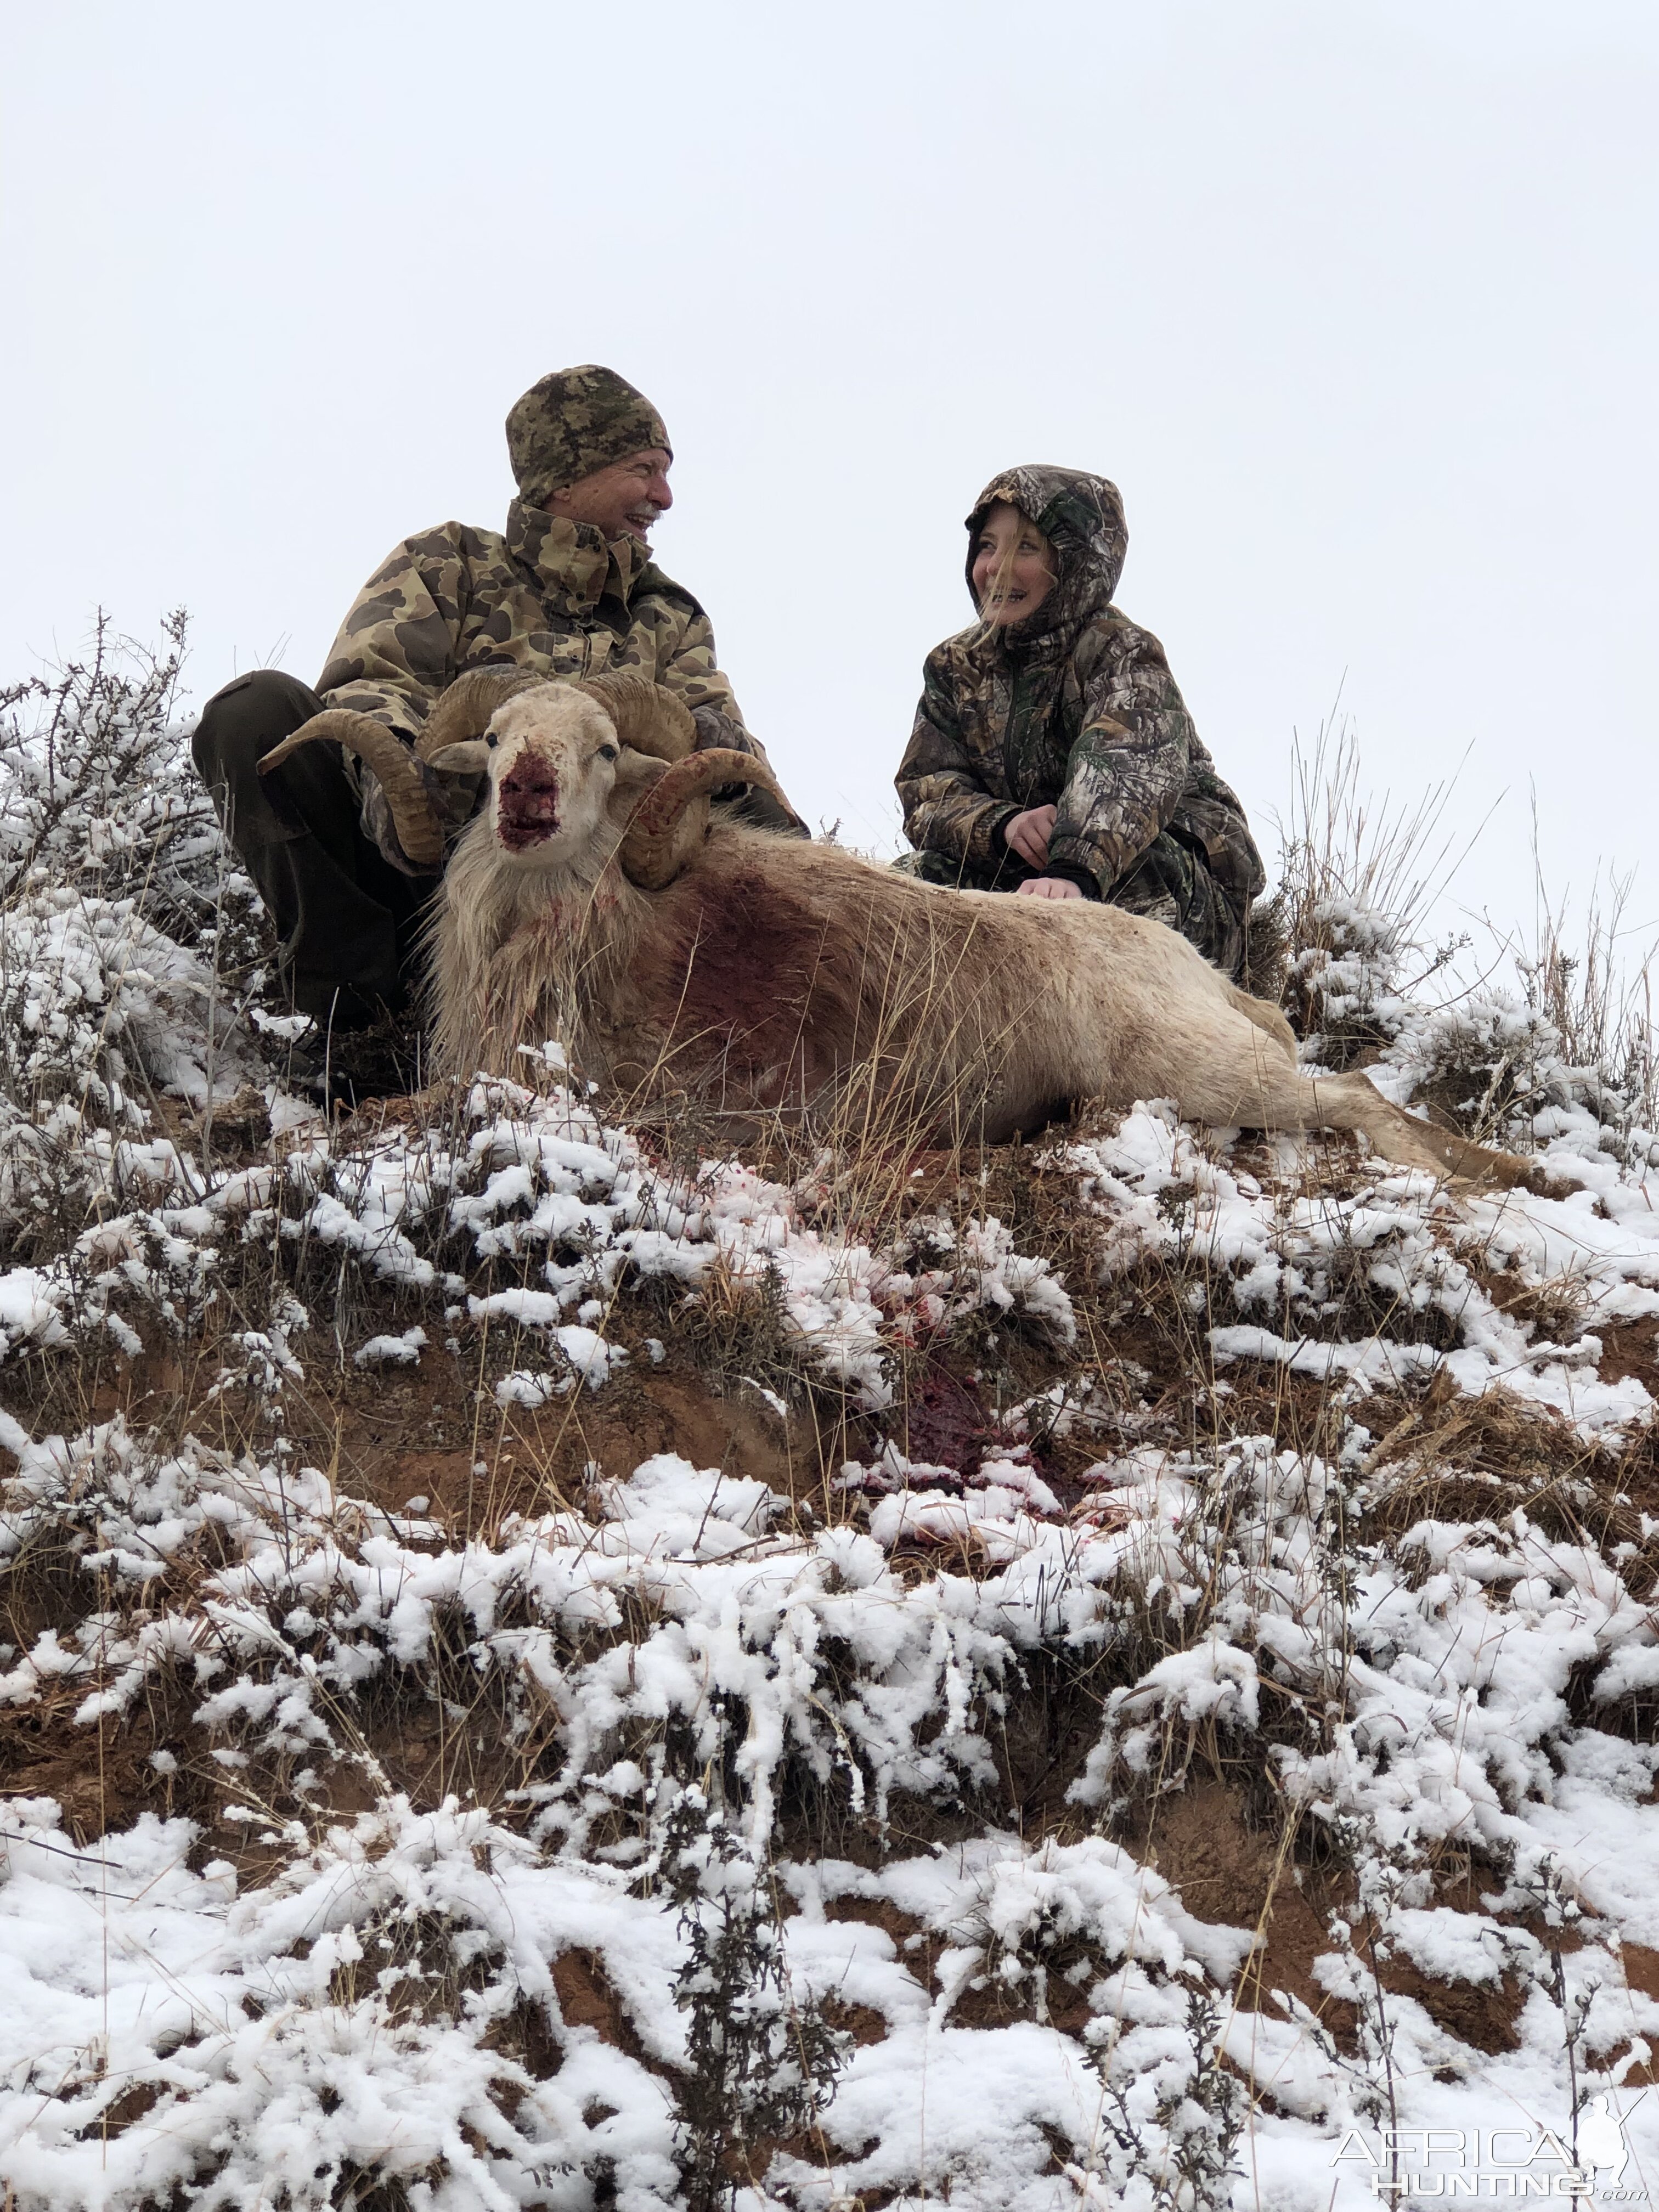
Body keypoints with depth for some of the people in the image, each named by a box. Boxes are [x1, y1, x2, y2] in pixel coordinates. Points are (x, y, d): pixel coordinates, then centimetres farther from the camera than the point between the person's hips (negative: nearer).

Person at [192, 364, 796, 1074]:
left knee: (774, 833, -21)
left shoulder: (670, 620, 25)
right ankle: (358, 998, -24)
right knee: (258, 708, -21)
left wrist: (719, 746, -21)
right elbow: (371, 677, -6)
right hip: (423, 869, -2)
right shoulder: (449, 563, 14)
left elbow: (715, 732, 7)